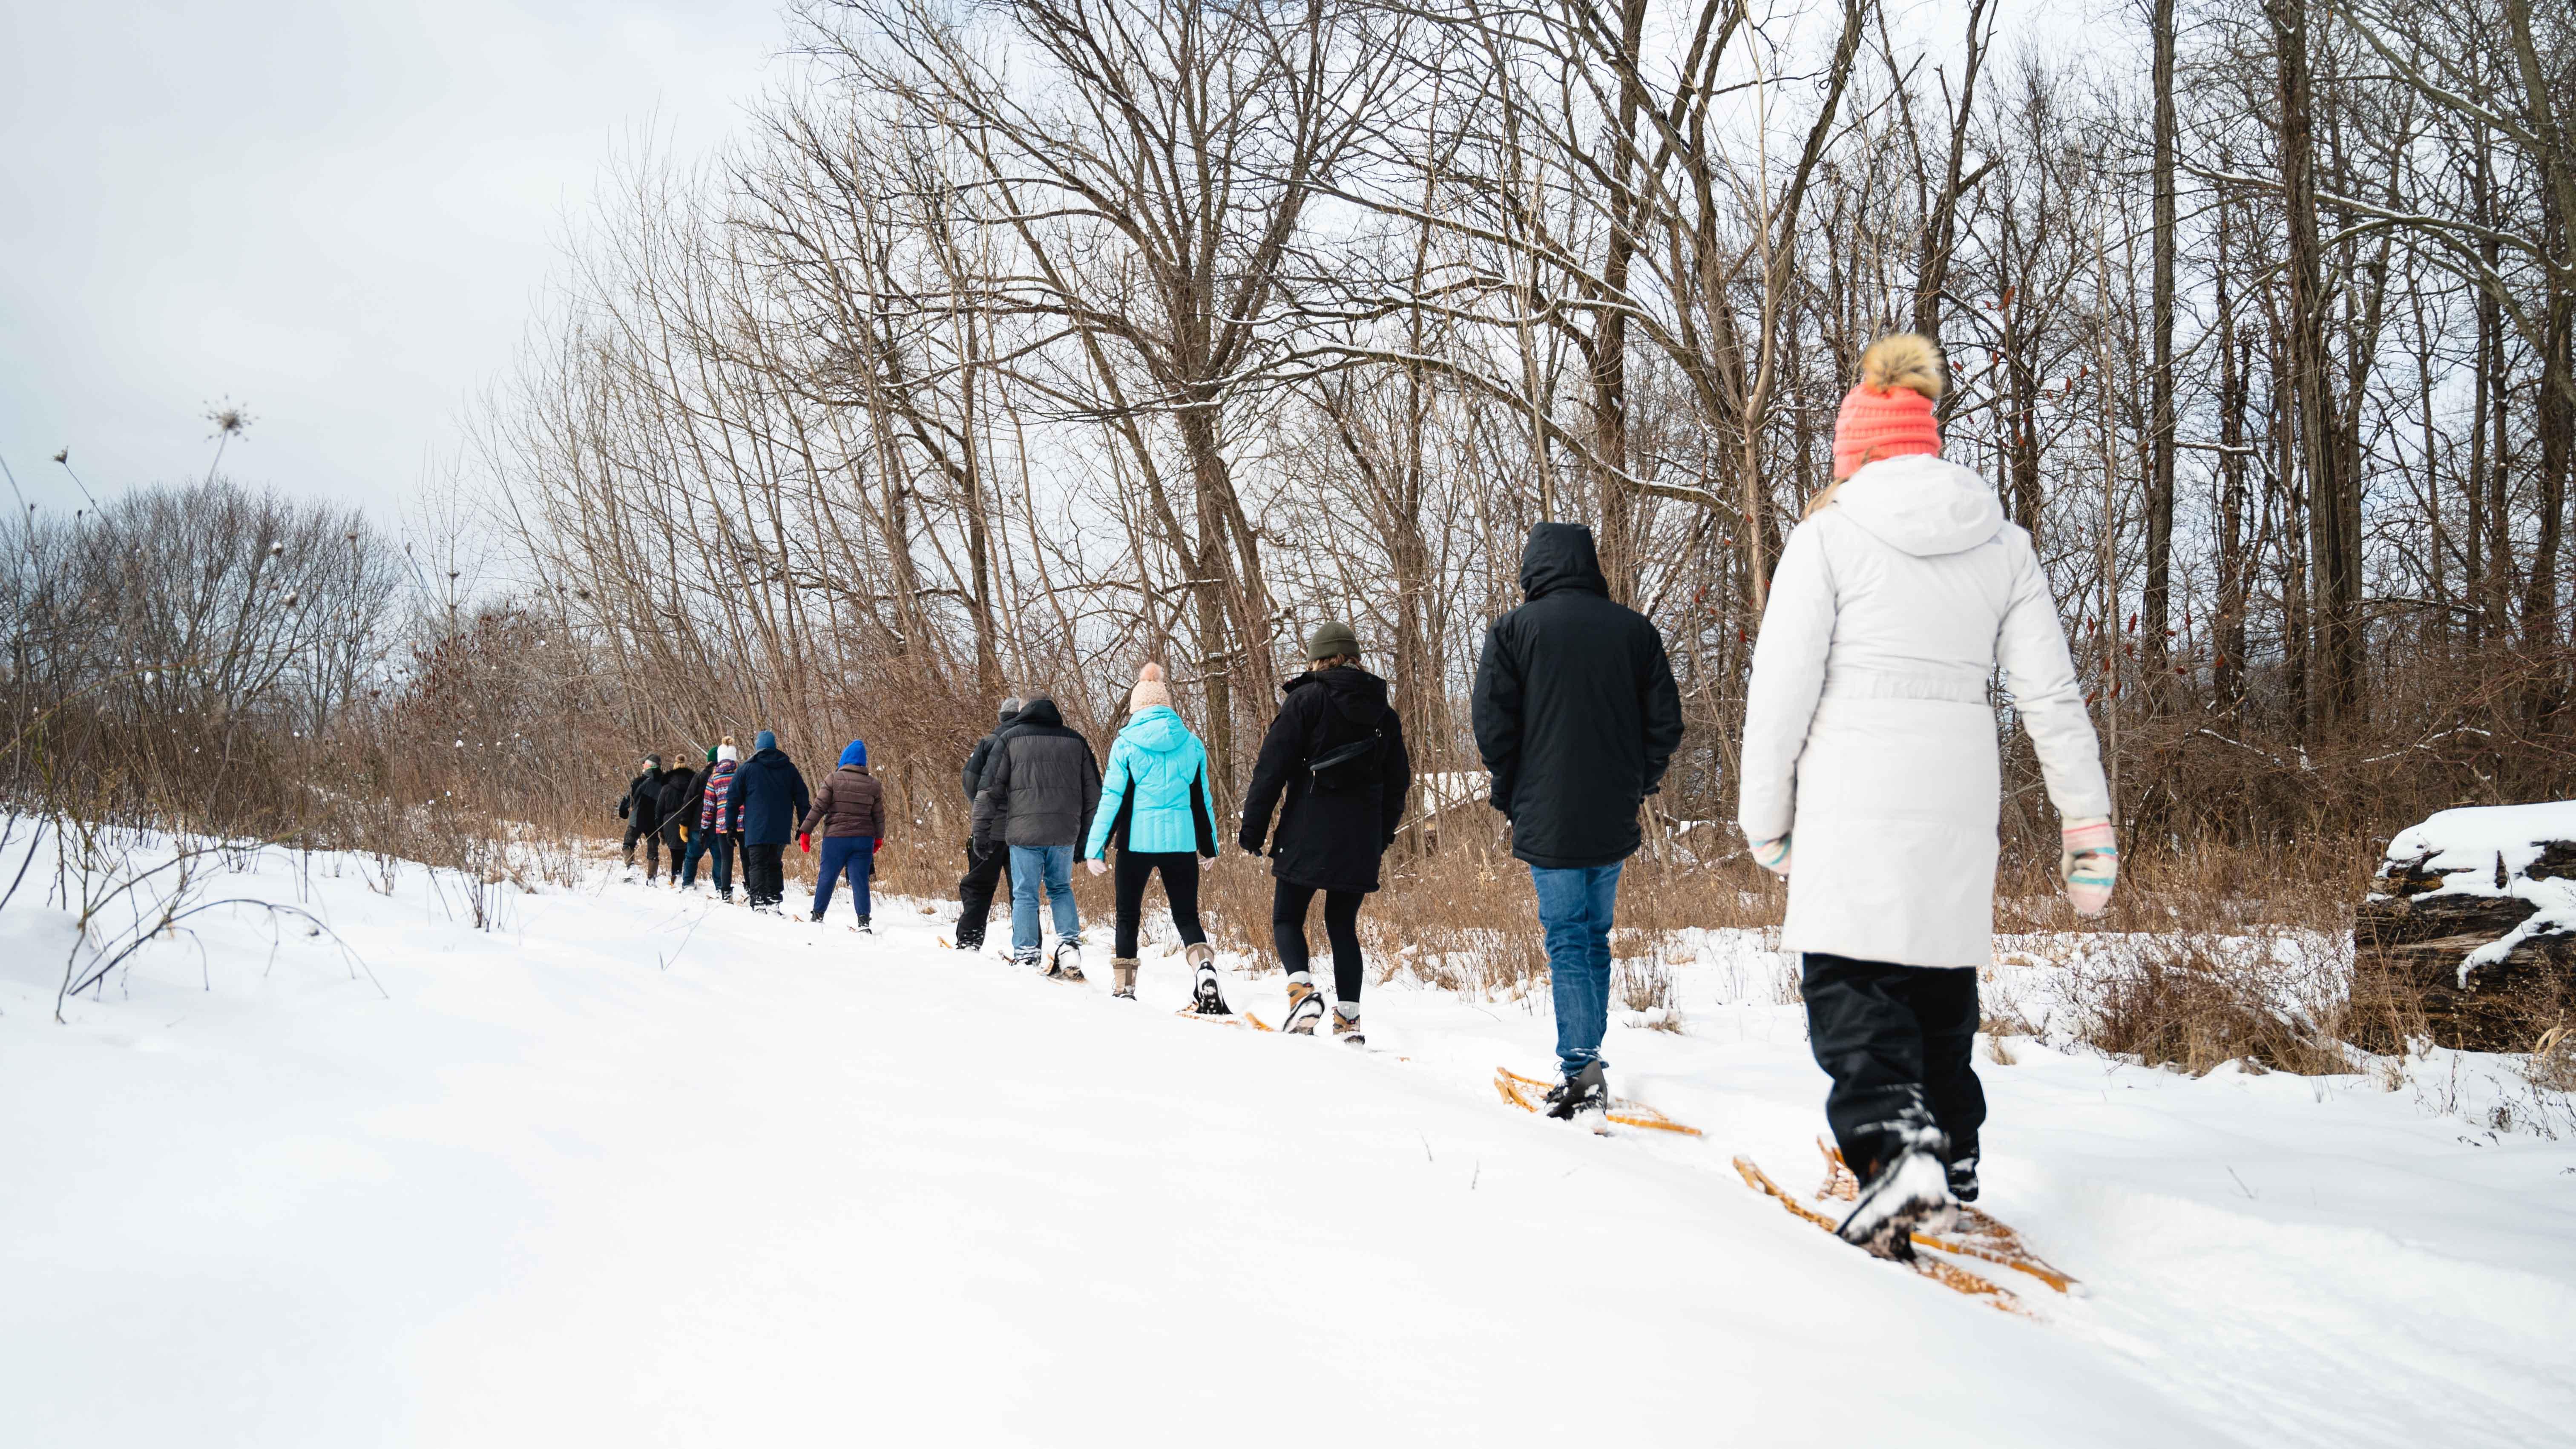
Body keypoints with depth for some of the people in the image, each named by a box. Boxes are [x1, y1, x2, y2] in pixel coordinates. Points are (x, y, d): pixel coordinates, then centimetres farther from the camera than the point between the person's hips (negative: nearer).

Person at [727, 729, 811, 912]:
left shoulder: (747, 768, 2)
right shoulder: (789, 768, 10)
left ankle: (758, 903, -14)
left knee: (757, 865, -2)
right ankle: (774, 901, 9)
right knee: (775, 865, 15)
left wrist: (731, 827, 8)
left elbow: (734, 800, 3)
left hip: (756, 829, -3)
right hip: (781, 830, 3)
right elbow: (802, 799, 11)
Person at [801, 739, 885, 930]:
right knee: (860, 880, 2)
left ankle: (818, 915, 23)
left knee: (827, 877, 12)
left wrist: (805, 831, -1)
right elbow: (879, 816, 10)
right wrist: (878, 838, 24)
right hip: (864, 840, 2)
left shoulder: (833, 779, -5)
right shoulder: (874, 785, 5)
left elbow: (818, 808, -7)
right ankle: (864, 920, -6)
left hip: (836, 837, -2)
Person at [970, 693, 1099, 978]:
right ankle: (1070, 946, 3)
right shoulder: (1076, 741, 13)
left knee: (1025, 894, 5)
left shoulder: (1011, 739, 5)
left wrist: (982, 833, 6)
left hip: (1023, 832, -2)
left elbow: (989, 790, 1)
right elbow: (1093, 794, 15)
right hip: (1064, 833, 2)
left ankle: (1026, 958, 3)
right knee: (1061, 889, 18)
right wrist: (1087, 840, 20)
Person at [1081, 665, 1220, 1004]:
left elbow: (1111, 799, -5)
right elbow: (1202, 799, 12)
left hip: (1137, 840, -2)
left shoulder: (1125, 744, -3)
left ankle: (1123, 989, 18)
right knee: (1186, 916, 8)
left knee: (1128, 915, 12)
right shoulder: (1192, 744, 6)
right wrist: (1210, 846, 21)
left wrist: (1095, 847, -1)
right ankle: (1205, 969, -18)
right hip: (1181, 840, 2)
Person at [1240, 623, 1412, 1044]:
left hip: (1307, 835, -4)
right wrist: (1382, 836, 25)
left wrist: (1252, 829, -3)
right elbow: (1398, 782, 16)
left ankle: (1303, 990, -16)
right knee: (1343, 924, 13)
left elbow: (1273, 768, -7)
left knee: (1287, 919, 7)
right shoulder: (1383, 711, 12)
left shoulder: (1307, 698, -3)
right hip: (1361, 842, 4)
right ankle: (1348, 1017, 6)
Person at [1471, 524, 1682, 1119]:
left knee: (1567, 941, -1)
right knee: (1596, 936, 16)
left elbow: (1492, 723, -8)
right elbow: (1666, 722, 4)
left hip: (1548, 819, -4)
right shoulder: (1635, 629, 5)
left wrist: (1511, 793, 5)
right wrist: (1635, 784, 15)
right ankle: (1587, 1064, 20)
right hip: (1614, 822, 4)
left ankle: (1581, 1072, -11)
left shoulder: (1514, 630, -5)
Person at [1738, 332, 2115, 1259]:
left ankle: (1898, 1144, -23)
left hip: (1855, 795, -5)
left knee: (1849, 981, -2)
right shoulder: (2004, 546, 9)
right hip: (1960, 799, 5)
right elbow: (2051, 694, 7)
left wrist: (1764, 817, 3)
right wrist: (2089, 821, 11)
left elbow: (1782, 690, -7)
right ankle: (1952, 1162, 28)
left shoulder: (1827, 537, -4)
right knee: (1940, 978, 18)